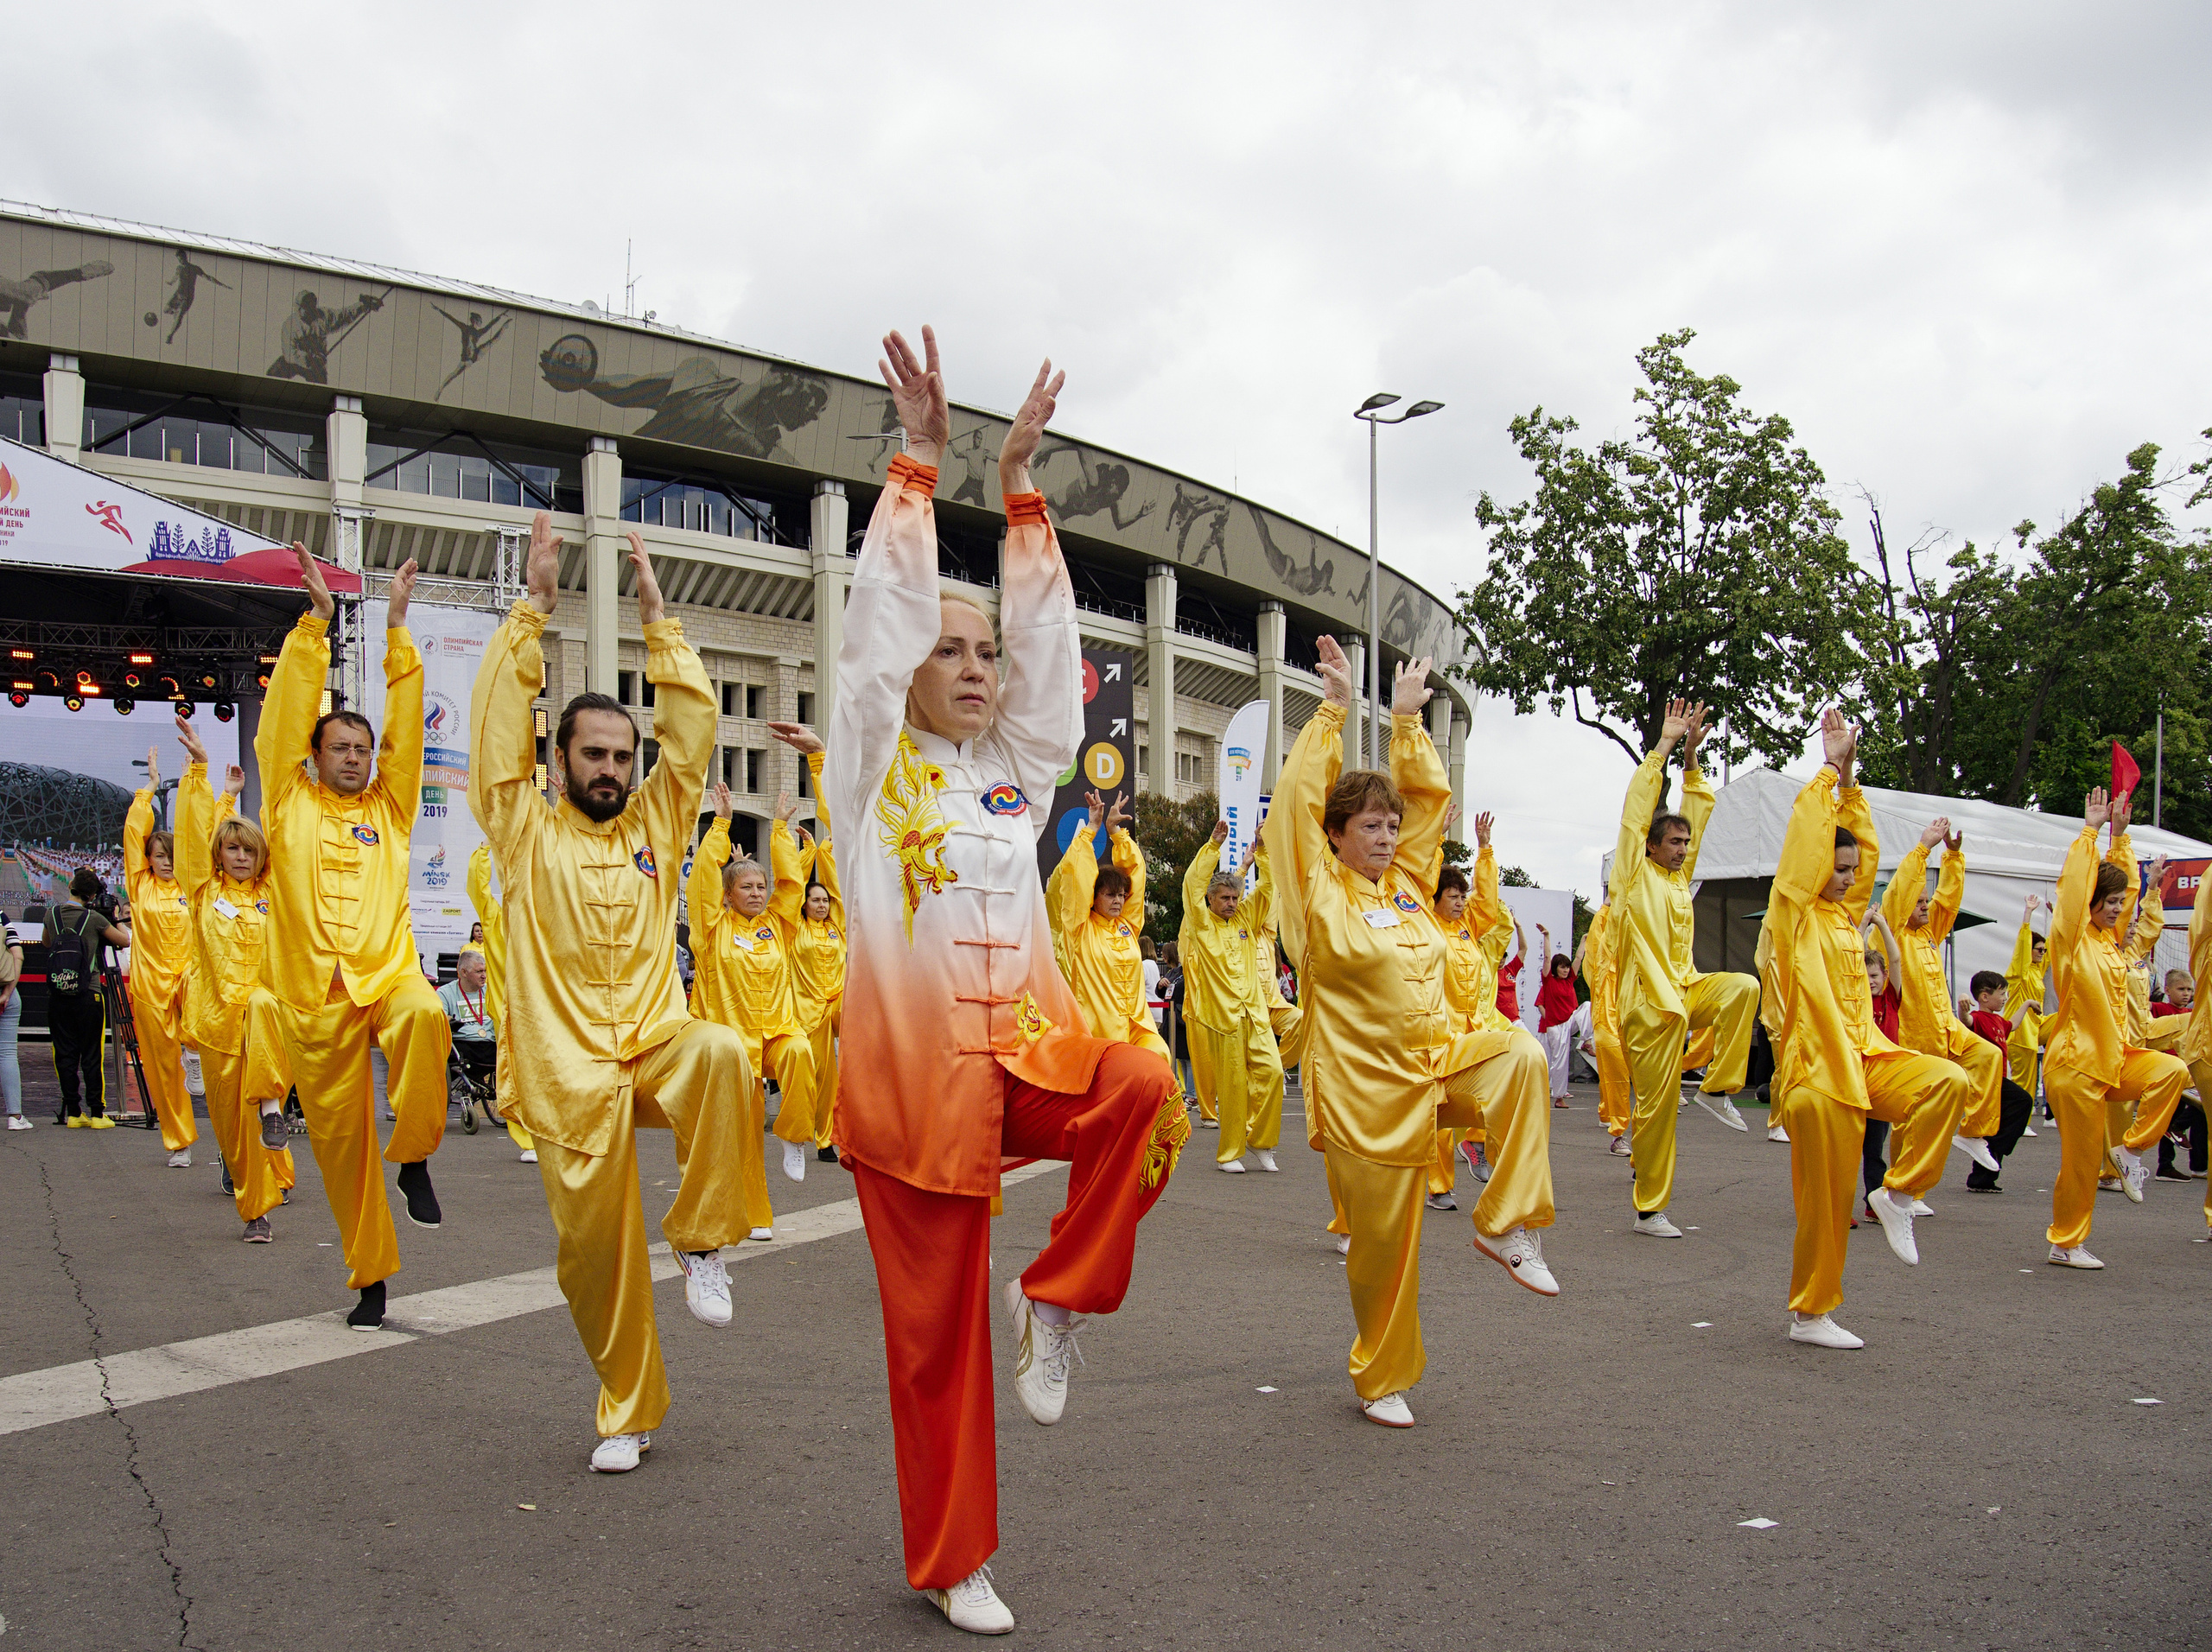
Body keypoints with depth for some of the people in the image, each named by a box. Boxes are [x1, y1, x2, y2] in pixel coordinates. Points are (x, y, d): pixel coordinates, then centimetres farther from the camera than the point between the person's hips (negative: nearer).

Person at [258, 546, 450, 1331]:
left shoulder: (389, 809, 12)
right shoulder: (290, 805, 10)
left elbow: (406, 727, 5)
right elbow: (284, 716, 2)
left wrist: (395, 629, 0)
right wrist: (317, 620, -3)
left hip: (387, 970, -1)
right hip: (314, 994, 1)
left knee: (425, 1017, -37)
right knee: (339, 1137, 6)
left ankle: (415, 1157, -16)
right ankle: (370, 1275, 22)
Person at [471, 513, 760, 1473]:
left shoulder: (655, 827, 13)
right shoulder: (527, 833, 8)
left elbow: (693, 725, 5)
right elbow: (497, 723, -2)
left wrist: (654, 613, 3)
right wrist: (534, 606, -2)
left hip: (654, 1044, 1)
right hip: (569, 1070, -1)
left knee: (721, 1053, -34)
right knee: (596, 1249, 0)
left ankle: (700, 1240, -18)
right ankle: (628, 1412, 21)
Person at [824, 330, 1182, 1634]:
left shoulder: (1018, 774, 15)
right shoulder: (878, 770, 5)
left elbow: (1048, 643, 7)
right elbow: (884, 619, -5)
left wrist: (1019, 490, 3)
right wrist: (920, 464, -6)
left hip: (1028, 1052, 3)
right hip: (914, 1071, -3)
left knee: (1147, 1092, -31)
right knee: (937, 1328, 3)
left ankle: (1058, 1299, -8)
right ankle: (951, 1562, 21)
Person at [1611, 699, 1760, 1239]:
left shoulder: (1680, 877, 16)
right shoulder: (1634, 873, 0)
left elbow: (1698, 810, 18)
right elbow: (1637, 808, -6)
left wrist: (1690, 756, 9)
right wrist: (1663, 747, -4)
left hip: (1685, 991, 6)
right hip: (1648, 1002, -6)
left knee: (1743, 986, -22)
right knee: (1657, 1106, -5)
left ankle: (1718, 1088, -10)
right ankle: (1649, 1209, 5)